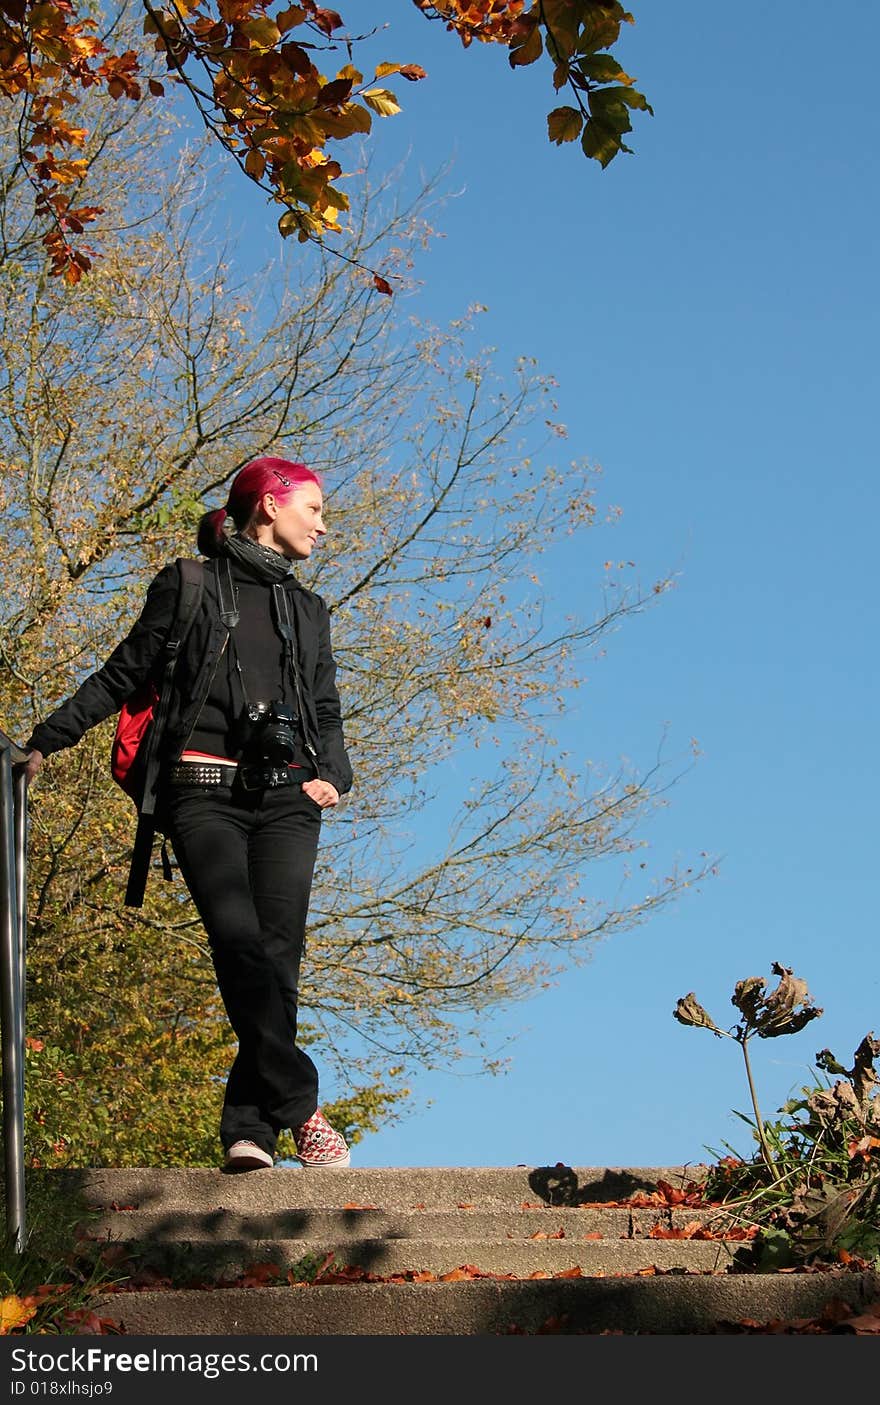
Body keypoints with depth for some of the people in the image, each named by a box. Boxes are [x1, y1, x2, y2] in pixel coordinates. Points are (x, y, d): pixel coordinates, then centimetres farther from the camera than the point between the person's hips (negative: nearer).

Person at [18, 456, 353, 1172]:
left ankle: (248, 1129, -11)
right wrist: (47, 738, 5)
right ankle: (299, 1108, -24)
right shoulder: (190, 586, 11)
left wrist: (333, 774, 5)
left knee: (277, 954, -10)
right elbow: (124, 674, 11)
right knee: (240, 940, -22)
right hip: (205, 793, -4)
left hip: (287, 799, 4)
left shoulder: (309, 610, 24)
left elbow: (327, 712, 25)